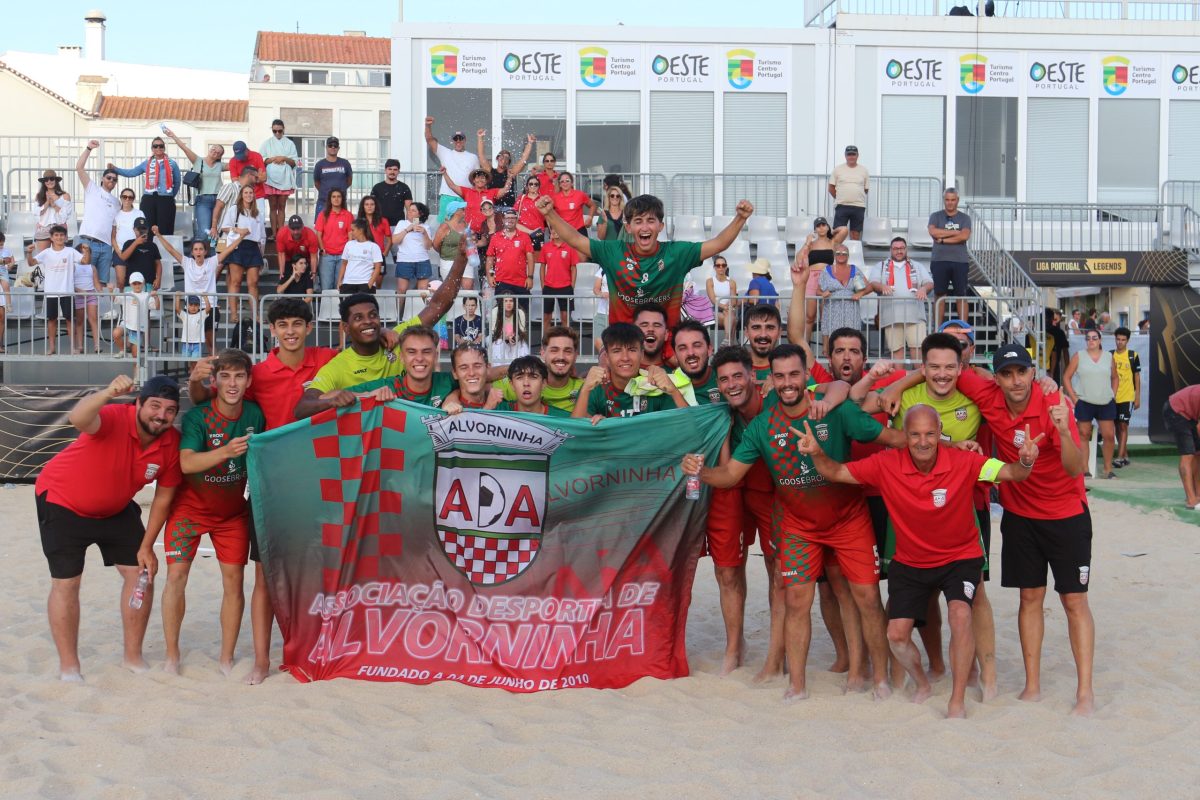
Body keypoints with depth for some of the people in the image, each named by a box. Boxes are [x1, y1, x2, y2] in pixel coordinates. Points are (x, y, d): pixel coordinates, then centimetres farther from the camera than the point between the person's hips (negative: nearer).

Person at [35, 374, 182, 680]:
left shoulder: (172, 443, -18)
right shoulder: (114, 419, -34)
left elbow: (163, 497, -5)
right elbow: (77, 419, -58)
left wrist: (147, 546, -4)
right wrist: (107, 394, -76)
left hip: (115, 509, 6)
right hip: (63, 502, -5)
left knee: (141, 573, 3)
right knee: (66, 582, -4)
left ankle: (133, 657, 19)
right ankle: (68, 667, 11)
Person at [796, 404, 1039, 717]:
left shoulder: (963, 462, -20)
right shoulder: (886, 465, -15)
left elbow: (1010, 473, -23)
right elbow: (836, 473, -10)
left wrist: (1025, 461, -46)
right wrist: (816, 453, -31)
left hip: (960, 557, -2)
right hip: (910, 562, 2)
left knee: (960, 613, -28)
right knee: (896, 635, -5)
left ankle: (957, 701, -13)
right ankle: (923, 684, 28)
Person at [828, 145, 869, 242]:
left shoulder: (863, 170, 8)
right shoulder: (838, 169, 4)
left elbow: (866, 189, 13)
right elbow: (831, 188, 7)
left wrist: (855, 198, 10)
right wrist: (840, 199, 7)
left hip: (859, 206, 1)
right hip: (842, 206, -1)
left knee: (856, 233, 7)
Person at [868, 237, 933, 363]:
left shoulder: (918, 266, 22)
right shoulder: (881, 266, 19)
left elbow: (930, 283, 12)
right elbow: (873, 284, 5)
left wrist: (924, 288, -12)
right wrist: (882, 287, -18)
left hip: (914, 314, 0)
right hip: (891, 316, 0)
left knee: (917, 346, -12)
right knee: (896, 349, -3)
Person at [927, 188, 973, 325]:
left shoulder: (965, 218, 9)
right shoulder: (936, 216, 9)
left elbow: (965, 236, -9)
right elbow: (933, 232, -10)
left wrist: (943, 240, -8)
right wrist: (955, 232, -7)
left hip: (960, 262, 0)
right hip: (939, 261, 0)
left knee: (962, 297, -1)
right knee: (940, 296, 1)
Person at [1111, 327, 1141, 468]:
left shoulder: (1133, 356, -2)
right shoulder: (1110, 355, 6)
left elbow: (1137, 377, 1)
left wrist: (1138, 397, -2)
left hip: (1127, 397, -4)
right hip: (1113, 397, 4)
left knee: (1123, 425, -9)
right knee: (1117, 426, 9)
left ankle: (1120, 457, -12)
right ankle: (1125, 456, 20)